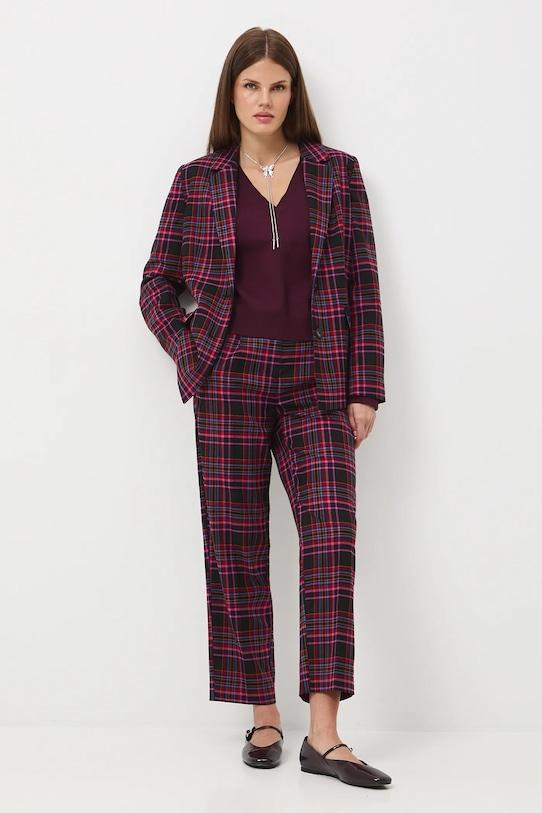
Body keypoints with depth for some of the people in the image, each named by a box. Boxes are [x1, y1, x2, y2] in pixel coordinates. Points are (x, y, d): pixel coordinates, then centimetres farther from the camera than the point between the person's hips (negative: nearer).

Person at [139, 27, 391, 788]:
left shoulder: (336, 172, 7)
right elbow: (157, 284, 12)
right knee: (237, 548, 1)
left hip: (316, 382, 0)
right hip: (231, 380, 0)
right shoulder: (198, 181, 6)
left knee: (331, 537, -9)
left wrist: (364, 389, -1)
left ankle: (324, 736, -5)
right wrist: (192, 357, -2)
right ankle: (263, 719, 13)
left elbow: (361, 284, 4)